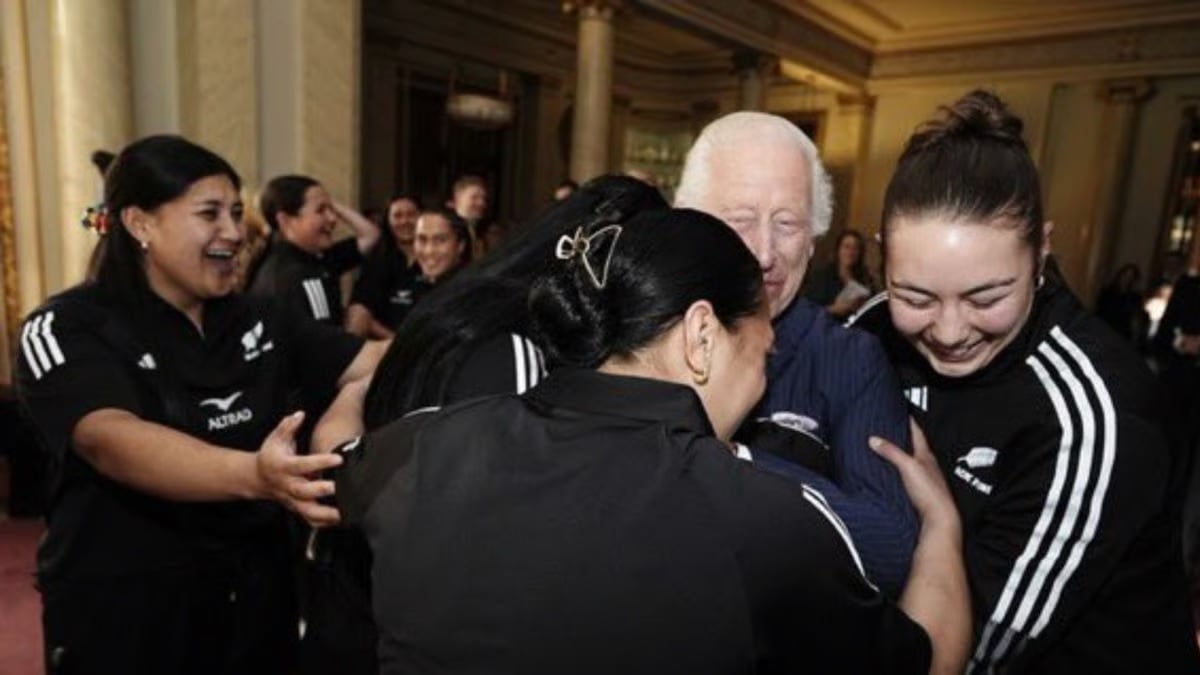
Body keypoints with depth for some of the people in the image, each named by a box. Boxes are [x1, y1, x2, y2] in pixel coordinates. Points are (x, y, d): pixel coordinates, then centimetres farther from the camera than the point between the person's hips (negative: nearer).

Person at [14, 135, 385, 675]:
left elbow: (371, 361, -3)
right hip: (122, 608, -4)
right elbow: (111, 441, -31)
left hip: (255, 593, 5)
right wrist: (253, 475, -48)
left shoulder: (256, 321, 3)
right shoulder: (67, 328, -13)